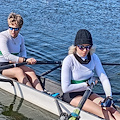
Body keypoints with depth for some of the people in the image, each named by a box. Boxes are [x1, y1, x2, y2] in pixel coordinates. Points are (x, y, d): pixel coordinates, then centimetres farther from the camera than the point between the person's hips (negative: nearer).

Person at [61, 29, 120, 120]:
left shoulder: (93, 57, -3)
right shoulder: (69, 60, -19)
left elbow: (104, 78, -4)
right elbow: (65, 88, -19)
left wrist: (109, 97, -18)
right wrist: (87, 84, -14)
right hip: (72, 95, -5)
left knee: (111, 108, -20)